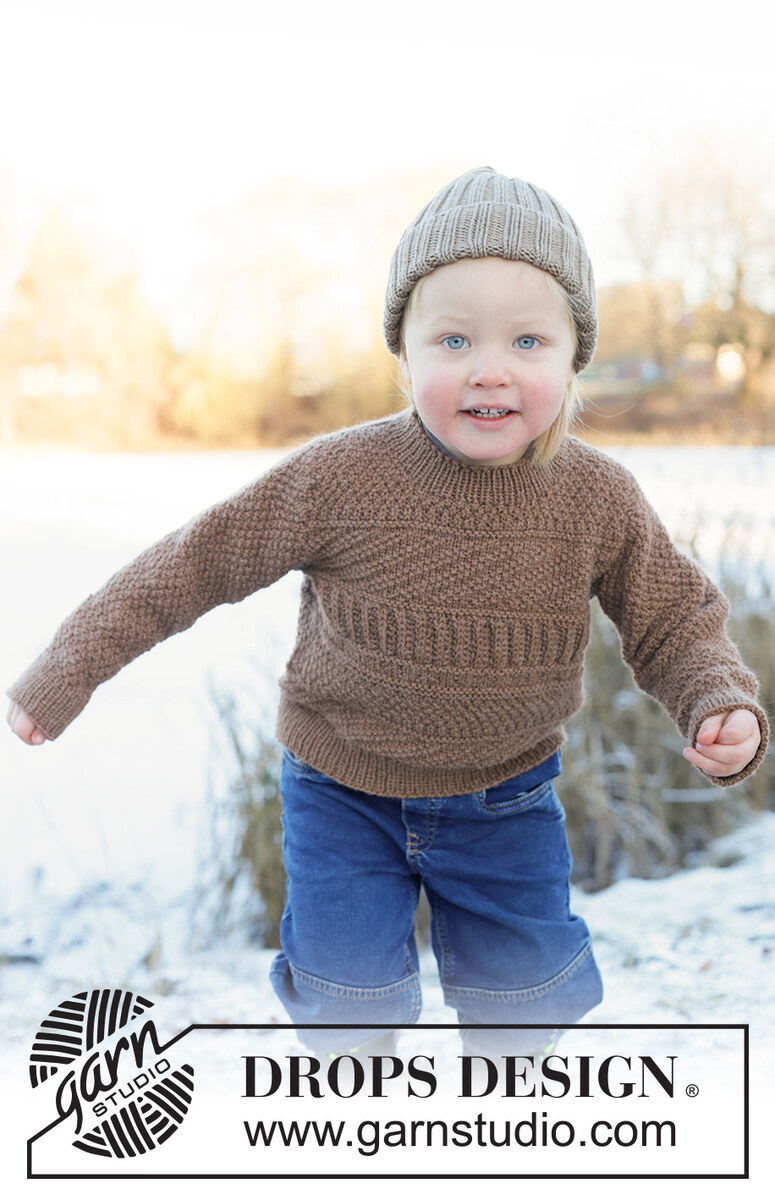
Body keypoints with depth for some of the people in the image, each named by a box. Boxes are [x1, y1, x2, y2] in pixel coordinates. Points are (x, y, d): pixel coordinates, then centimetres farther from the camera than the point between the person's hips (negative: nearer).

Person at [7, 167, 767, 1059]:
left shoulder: (598, 499, -13)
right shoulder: (339, 480, -21)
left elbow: (674, 619, 0)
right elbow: (200, 563, -12)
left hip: (506, 798, 2)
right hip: (345, 793, -2)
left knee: (523, 984, 13)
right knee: (348, 990, 2)